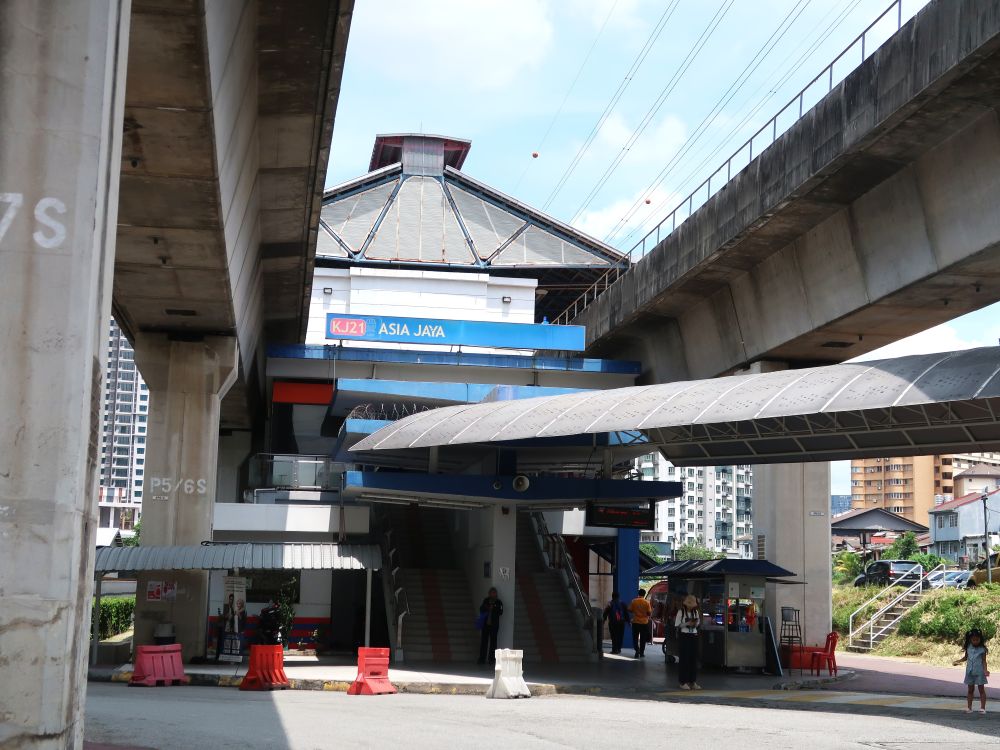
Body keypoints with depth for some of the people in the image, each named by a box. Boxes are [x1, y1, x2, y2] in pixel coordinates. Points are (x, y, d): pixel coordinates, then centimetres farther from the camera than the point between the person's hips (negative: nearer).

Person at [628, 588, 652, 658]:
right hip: (644, 622, 0)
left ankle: (637, 649, -14)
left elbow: (630, 610, 0)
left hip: (635, 622, 0)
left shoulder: (634, 601, -4)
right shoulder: (646, 603, -7)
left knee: (635, 638, 6)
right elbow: (649, 613, -7)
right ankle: (641, 653, 14)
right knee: (643, 639, 10)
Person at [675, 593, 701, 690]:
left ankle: (693, 681, 12)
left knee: (694, 658, 5)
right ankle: (683, 682, 3)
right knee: (684, 658, -3)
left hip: (694, 636, 5)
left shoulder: (696, 612, 8)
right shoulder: (681, 612, -5)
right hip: (683, 636, -5)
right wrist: (687, 624, -19)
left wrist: (695, 624, -8)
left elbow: (699, 624, 15)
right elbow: (677, 625, -7)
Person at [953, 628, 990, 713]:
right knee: (970, 690, 10)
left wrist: (985, 670, -21)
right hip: (970, 672, 4)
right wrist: (958, 661, 3)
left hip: (979, 672, -4)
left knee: (981, 689, 3)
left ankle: (983, 708, 5)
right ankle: (969, 707, 13)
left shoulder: (982, 649, -8)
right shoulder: (968, 647, 3)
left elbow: (984, 661, -8)